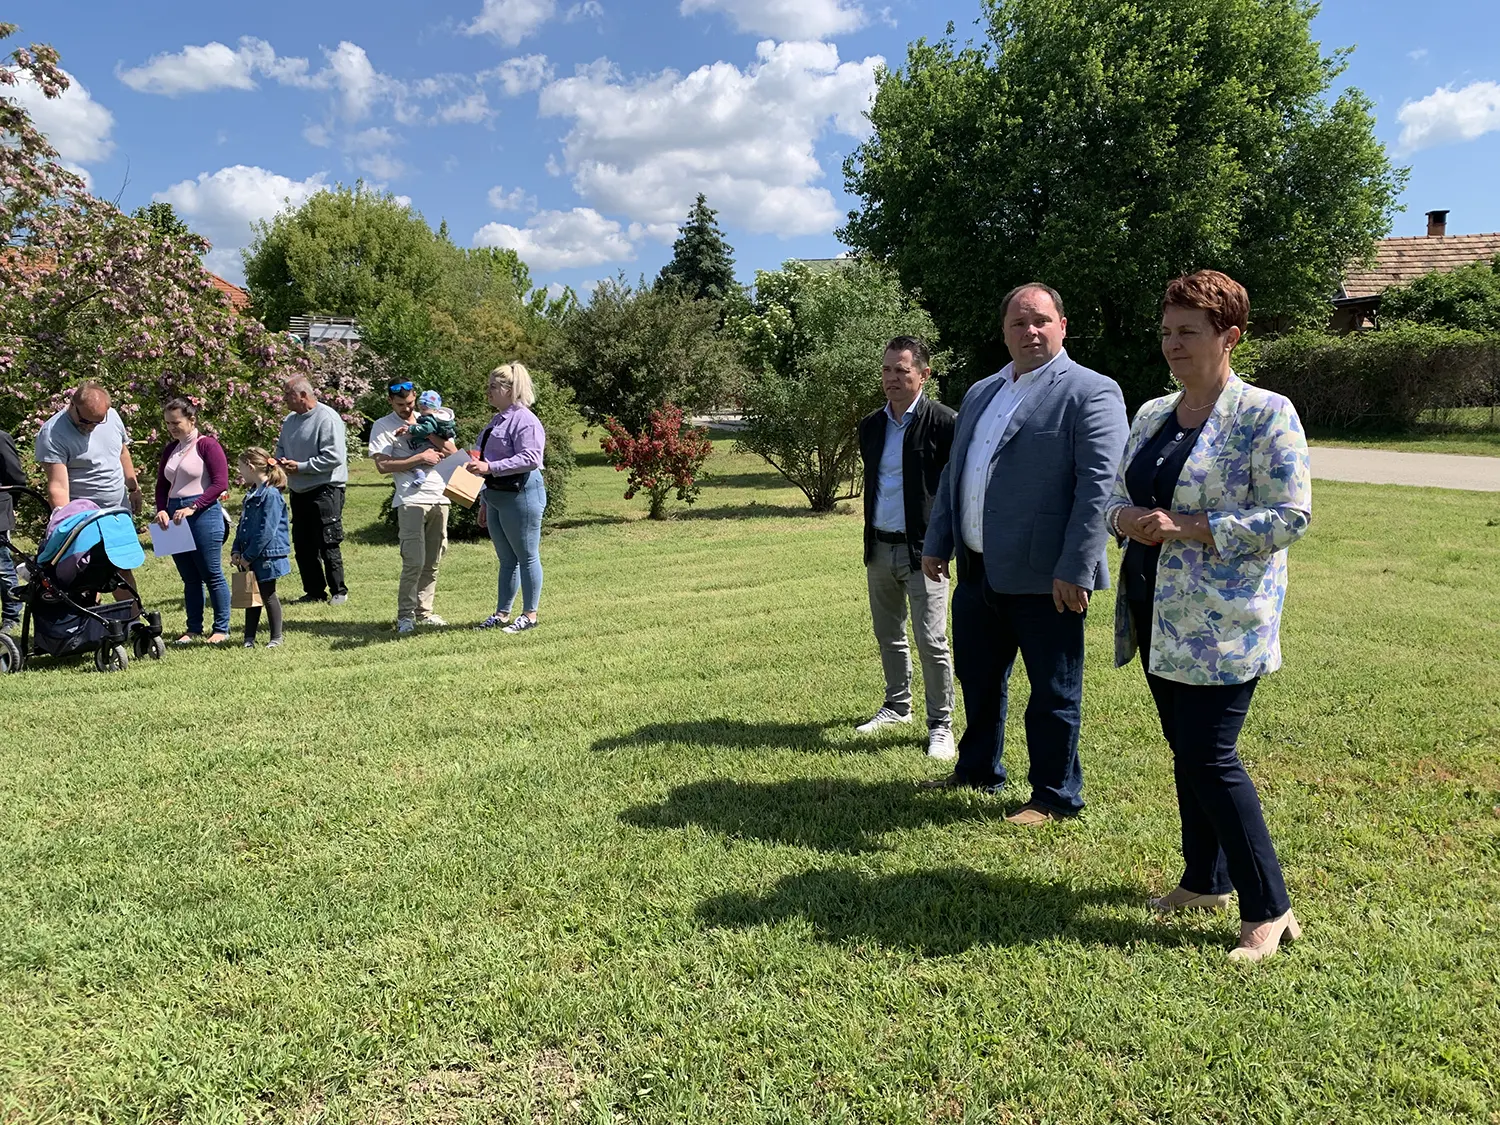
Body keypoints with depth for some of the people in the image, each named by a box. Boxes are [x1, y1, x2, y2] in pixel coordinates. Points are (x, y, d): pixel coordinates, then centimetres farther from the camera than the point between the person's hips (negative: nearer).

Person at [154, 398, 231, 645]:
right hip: (174, 518, 6)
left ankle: (221, 629, 8)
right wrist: (161, 510, -2)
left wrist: (192, 508, -17)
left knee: (212, 574, 0)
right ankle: (194, 628, 19)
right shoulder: (170, 449, 14)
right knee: (189, 577, 11)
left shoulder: (207, 444, -6)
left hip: (203, 514, -6)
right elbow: (161, 485, 17)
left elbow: (221, 483, -13)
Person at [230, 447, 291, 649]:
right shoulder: (251, 495, 11)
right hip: (250, 557, 8)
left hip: (266, 555, -8)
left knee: (268, 595, 3)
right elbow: (242, 526, 14)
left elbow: (266, 532, -21)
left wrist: (248, 556, -18)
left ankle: (276, 638, 15)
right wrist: (236, 551, 1)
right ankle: (249, 638, 20)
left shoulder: (271, 495, -17)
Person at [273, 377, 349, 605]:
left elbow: (334, 457, -21)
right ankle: (314, 591, 21)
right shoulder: (290, 420, 11)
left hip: (325, 490, -8)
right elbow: (281, 447, 24)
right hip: (299, 491, 8)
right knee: (302, 546, 11)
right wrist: (281, 461, 1)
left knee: (328, 545, -2)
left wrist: (300, 467, -18)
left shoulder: (327, 418, -15)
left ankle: (338, 591, 10)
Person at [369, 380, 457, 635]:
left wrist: (430, 435, -5)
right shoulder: (382, 427, 3)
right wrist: (420, 457, -8)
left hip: (439, 498, 5)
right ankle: (405, 615, -2)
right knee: (414, 561, -12)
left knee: (433, 562, 6)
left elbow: (454, 453, 9)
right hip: (411, 500, -5)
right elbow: (383, 466, -8)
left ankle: (424, 612, 13)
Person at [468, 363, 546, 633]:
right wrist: (485, 502, 25)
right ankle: (502, 613, 22)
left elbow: (530, 458, -25)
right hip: (497, 497, 10)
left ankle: (529, 615, 8)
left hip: (521, 496, -10)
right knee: (506, 559, 15)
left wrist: (490, 467, -27)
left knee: (527, 557, 0)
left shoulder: (524, 420, -13)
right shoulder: (498, 420, 18)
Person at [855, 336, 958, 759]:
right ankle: (897, 706, 34)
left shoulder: (943, 422, -10)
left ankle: (941, 726, 7)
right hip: (879, 547, 7)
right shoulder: (871, 426, 10)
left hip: (922, 549, -6)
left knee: (932, 641, -4)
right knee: (888, 636, 17)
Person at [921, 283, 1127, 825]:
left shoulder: (1090, 393, -9)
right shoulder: (980, 393, 15)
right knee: (977, 677, 20)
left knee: (1053, 692, 6)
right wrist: (937, 544, 16)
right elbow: (953, 472, 20)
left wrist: (1075, 570, -21)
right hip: (978, 572, 8)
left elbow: (1099, 486, -16)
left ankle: (1056, 797, 22)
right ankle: (978, 769, 40)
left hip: (1044, 577, -7)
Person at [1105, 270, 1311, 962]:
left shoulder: (1266, 413, -10)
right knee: (1185, 750, 14)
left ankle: (1270, 911, 7)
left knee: (1211, 757, -8)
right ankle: (1205, 881, 30)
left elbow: (1290, 516, -15)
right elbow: (1117, 498, 15)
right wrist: (1130, 521, -9)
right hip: (1157, 613, 7)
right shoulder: (1152, 415, 11)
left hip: (1222, 620, -7)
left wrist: (1189, 529, -20)